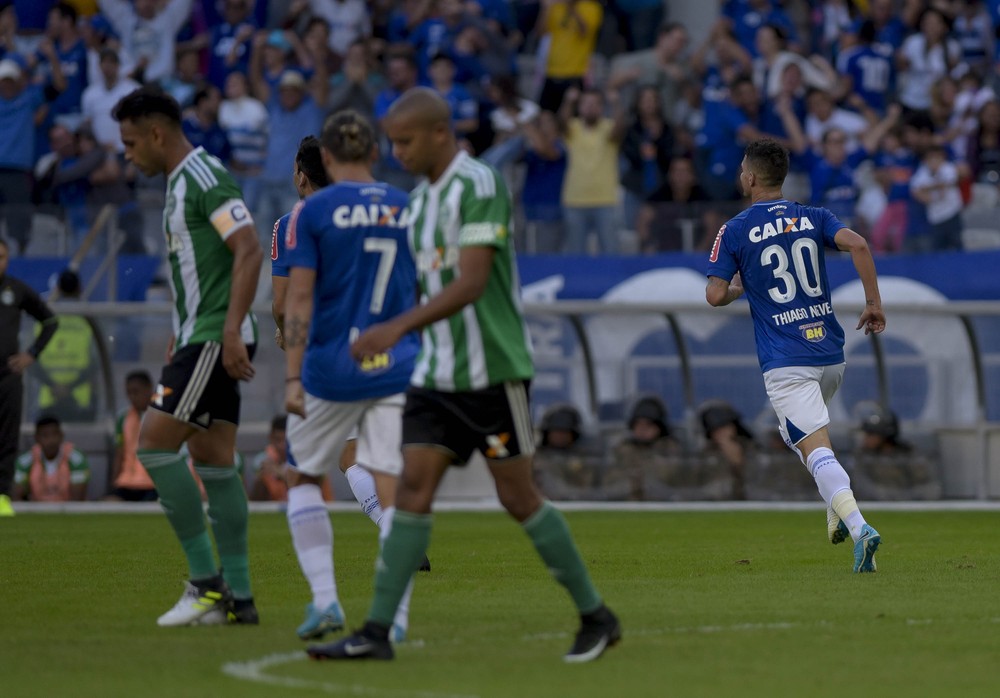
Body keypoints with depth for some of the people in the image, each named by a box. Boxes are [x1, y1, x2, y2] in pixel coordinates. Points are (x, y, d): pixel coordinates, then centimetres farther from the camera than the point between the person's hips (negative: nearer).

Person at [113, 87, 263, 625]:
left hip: (214, 339, -10)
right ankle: (237, 595, 6)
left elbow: (249, 251, -22)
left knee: (154, 443, -12)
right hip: (200, 338, 10)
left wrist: (230, 331, -27)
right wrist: (180, 336, 24)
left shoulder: (205, 179, -13)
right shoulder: (182, 181, 18)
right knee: (213, 462, 7)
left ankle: (206, 580, -10)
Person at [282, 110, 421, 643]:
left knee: (303, 479, 15)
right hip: (398, 369, 2)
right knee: (394, 493, 1)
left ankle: (324, 598, 3)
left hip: (332, 368, -2)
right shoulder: (408, 210, 7)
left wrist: (293, 377, -9)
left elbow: (299, 299, -9)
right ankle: (396, 616, -7)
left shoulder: (313, 211, -4)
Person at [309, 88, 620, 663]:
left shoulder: (479, 186, -15)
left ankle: (597, 618, 12)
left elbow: (471, 283, -24)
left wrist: (398, 328, -31)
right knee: (414, 487, -3)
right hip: (438, 372, 8)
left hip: (493, 370, -8)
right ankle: (376, 633, -7)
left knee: (518, 497, -2)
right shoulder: (422, 199, 13)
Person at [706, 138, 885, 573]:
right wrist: (874, 303, -3)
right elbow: (858, 245, -9)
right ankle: (838, 509, 14)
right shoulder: (813, 218, 9)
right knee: (801, 428, 30)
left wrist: (739, 287, 19)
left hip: (786, 363, -5)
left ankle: (857, 525, -34)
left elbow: (715, 296, -4)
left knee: (816, 449, -13)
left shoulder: (734, 231, -1)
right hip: (831, 354, 5)